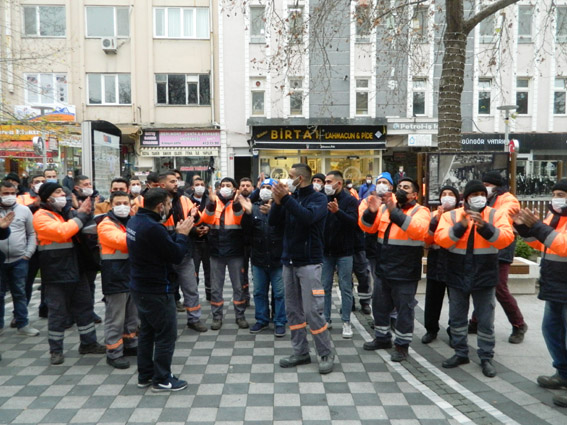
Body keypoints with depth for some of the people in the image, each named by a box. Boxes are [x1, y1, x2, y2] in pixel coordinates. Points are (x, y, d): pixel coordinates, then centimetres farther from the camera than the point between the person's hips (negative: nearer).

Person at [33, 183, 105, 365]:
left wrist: (85, 213, -1)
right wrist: (80, 215, -19)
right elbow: (61, 232, -27)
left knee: (84, 307, 12)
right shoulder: (41, 216, -10)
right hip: (56, 273, -7)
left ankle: (88, 343, 24)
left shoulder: (66, 212, 14)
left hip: (75, 269, 7)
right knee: (58, 312, 2)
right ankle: (56, 350, 16)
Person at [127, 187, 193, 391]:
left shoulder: (134, 221, 4)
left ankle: (145, 376, 31)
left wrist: (176, 233, 4)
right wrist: (182, 234, -6)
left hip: (140, 286, 10)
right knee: (166, 334, 4)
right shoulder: (153, 227, -26)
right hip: (156, 290, -10)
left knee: (147, 331, 20)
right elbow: (177, 256, -20)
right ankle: (162, 379, 15)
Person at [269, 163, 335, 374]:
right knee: (293, 310, 10)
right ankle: (300, 352, 22)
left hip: (309, 262, -6)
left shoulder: (318, 198, -5)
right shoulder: (291, 198, 11)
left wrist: (286, 198, -25)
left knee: (312, 311, -6)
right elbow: (273, 221, 3)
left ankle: (326, 355, 9)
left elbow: (308, 217, -25)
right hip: (289, 261, 6)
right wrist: (278, 201, -12)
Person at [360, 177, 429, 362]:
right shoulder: (385, 208, 8)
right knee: (380, 306, 18)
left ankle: (402, 344, 23)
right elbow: (367, 227, 4)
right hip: (384, 270, 6)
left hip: (405, 273, -5)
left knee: (404, 309, 6)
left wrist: (394, 210, -33)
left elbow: (418, 230, -27)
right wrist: (371, 211, -16)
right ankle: (382, 338, 37)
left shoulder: (420, 211, -6)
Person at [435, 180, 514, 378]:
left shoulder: (496, 215, -1)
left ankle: (486, 357, 22)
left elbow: (507, 238, -16)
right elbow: (440, 239, -14)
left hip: (484, 278, -1)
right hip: (457, 277, 2)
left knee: (485, 320, 7)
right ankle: (460, 353, 29)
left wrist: (485, 227, -31)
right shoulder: (451, 215, -1)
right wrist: (460, 226, -28)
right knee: (456, 318, 13)